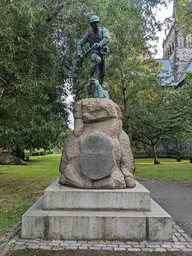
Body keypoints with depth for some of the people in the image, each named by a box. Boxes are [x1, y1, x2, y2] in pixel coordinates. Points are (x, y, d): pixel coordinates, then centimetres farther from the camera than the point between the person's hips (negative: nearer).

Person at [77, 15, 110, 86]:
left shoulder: (103, 30, 1)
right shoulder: (89, 34, 1)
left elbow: (107, 39, -21)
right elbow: (80, 43, 5)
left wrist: (99, 45, -38)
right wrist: (80, 53, -10)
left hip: (102, 53, 3)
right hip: (94, 53, -3)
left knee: (102, 73, 4)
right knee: (98, 60, -39)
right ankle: (91, 77, -30)